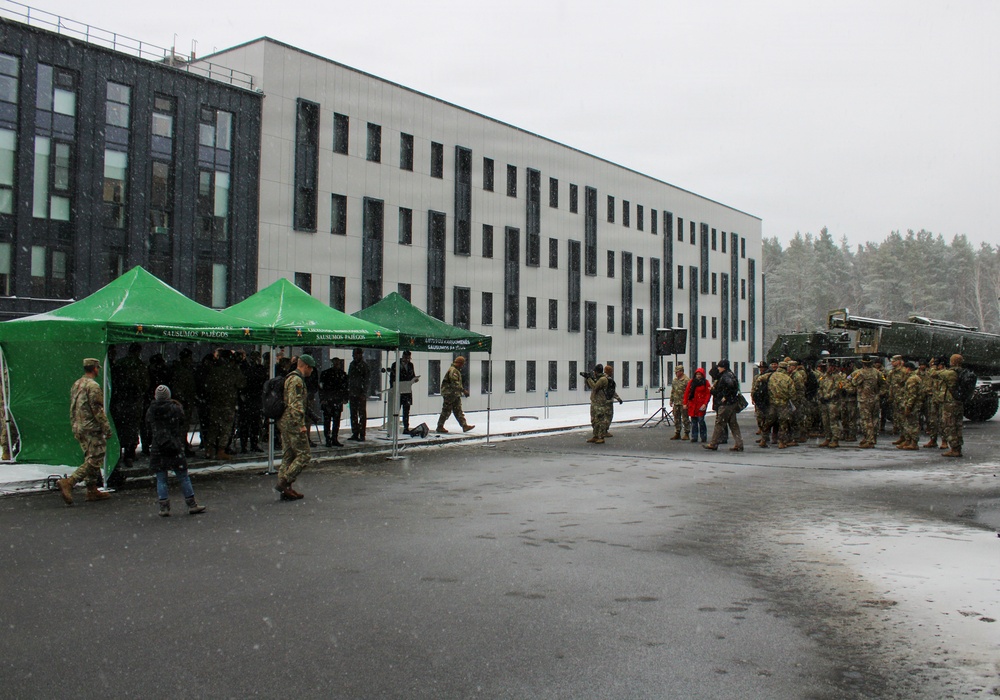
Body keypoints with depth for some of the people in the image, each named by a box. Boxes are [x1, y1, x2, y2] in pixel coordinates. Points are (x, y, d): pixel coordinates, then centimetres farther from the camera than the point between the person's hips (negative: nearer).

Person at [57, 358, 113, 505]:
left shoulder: (76, 384, 14)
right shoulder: (93, 386, -14)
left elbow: (72, 409, 19)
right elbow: (97, 410, -17)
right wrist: (107, 428, -13)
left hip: (78, 428, 10)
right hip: (92, 428, -10)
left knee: (90, 459, 14)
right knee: (94, 460, -8)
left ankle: (92, 490, 15)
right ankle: (68, 482, -19)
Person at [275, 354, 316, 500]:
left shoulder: (289, 378, 21)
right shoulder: (297, 380, -13)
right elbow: (296, 404, -21)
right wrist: (302, 424, -22)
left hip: (284, 422, 11)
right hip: (293, 422, -11)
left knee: (288, 456, 11)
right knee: (303, 456, -7)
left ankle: (285, 489, 13)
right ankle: (283, 483, -12)